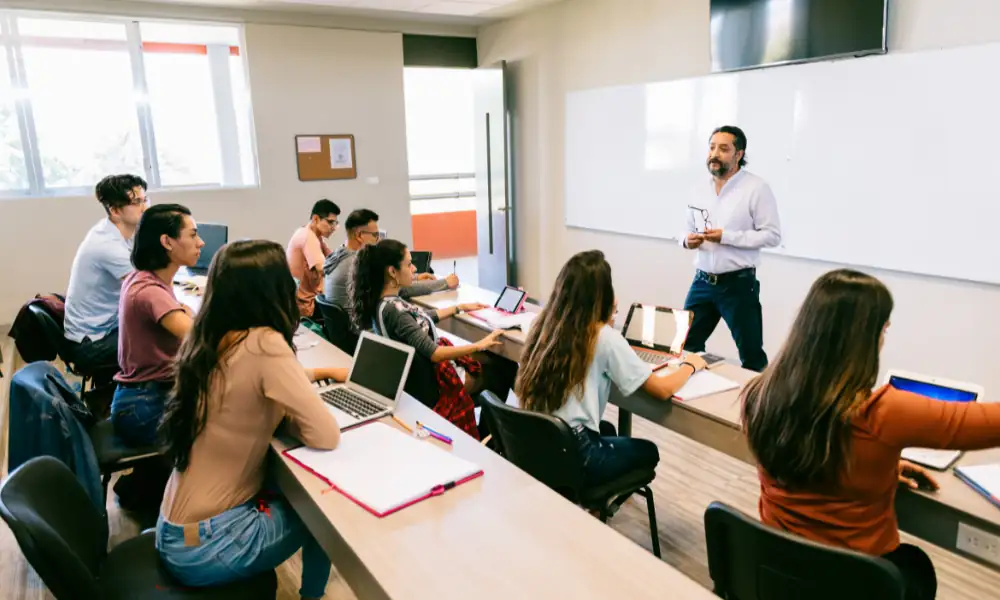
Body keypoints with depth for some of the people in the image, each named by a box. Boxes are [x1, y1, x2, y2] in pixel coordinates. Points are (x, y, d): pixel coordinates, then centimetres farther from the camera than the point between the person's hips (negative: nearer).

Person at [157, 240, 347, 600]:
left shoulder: (208, 338, -1)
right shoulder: (263, 344, -24)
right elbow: (325, 436, -24)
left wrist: (321, 373, 18)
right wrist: (287, 417, -6)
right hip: (204, 545, -7)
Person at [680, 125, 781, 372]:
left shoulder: (757, 188, -8)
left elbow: (772, 235, -12)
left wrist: (726, 237, -21)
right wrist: (687, 240, -8)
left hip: (738, 284, -5)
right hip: (702, 282, 5)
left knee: (751, 355, 6)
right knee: (686, 347, 11)